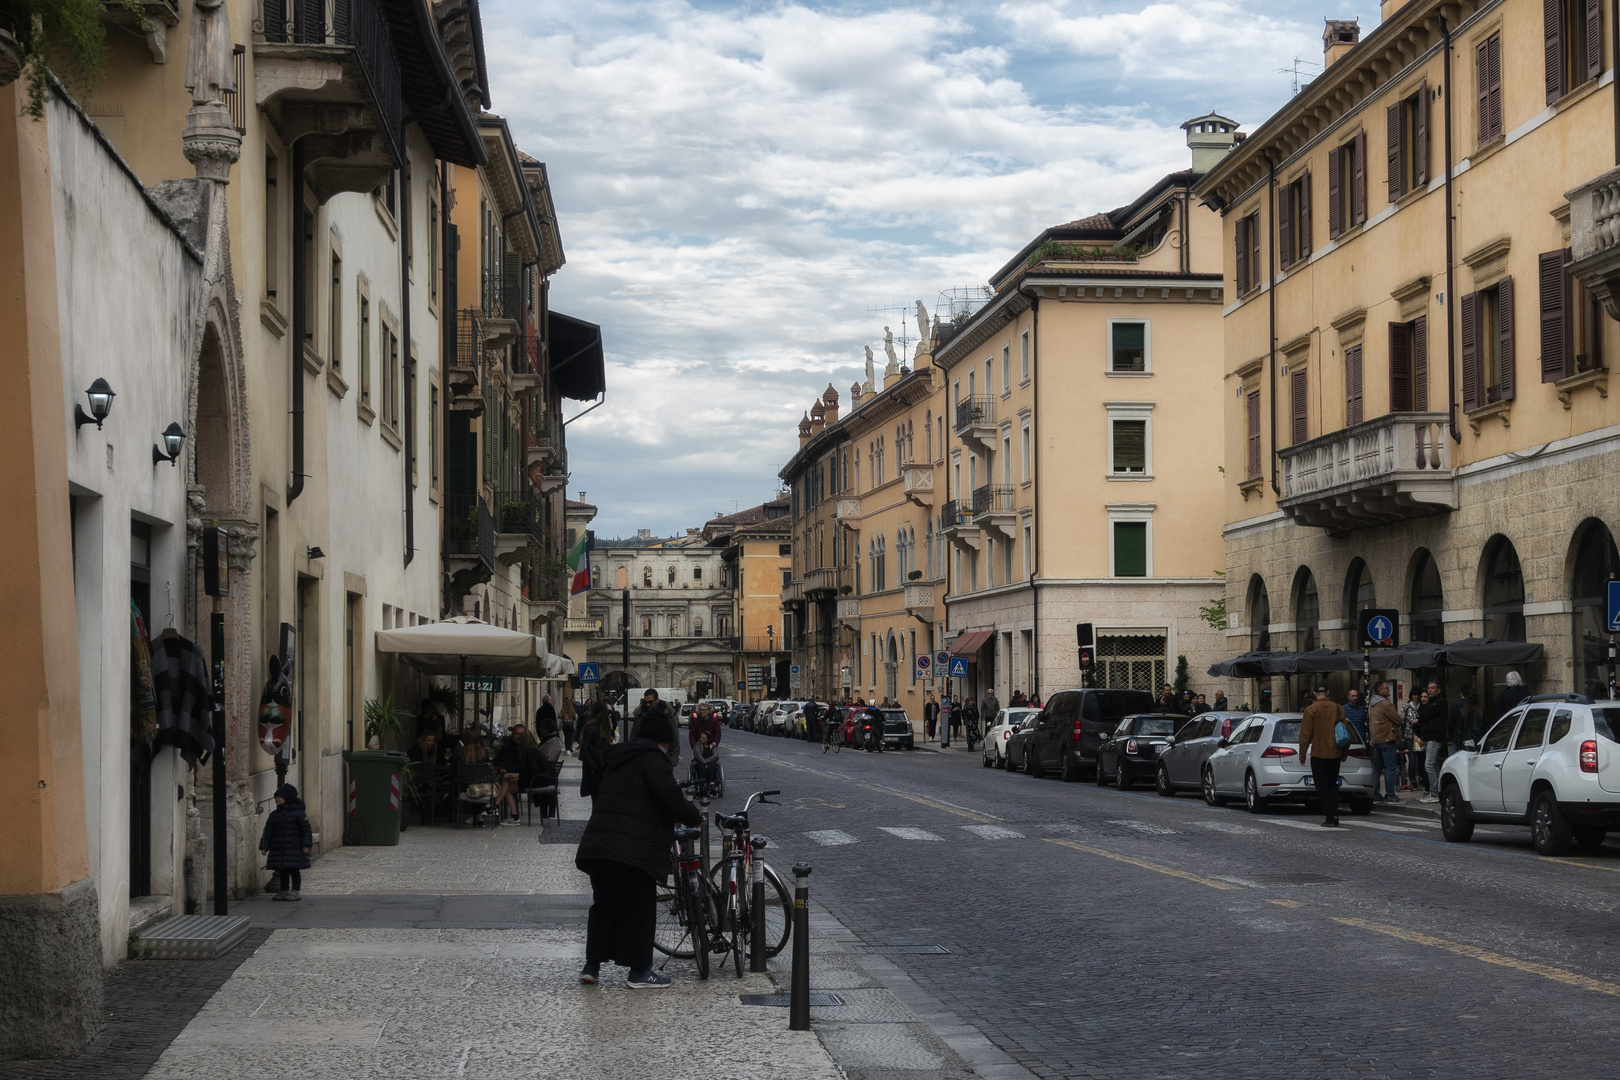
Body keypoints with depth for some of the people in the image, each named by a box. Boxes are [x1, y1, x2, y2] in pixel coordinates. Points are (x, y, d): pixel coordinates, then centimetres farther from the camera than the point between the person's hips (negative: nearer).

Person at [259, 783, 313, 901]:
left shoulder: (298, 814, -5)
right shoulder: (274, 815, 8)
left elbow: (306, 830, -4)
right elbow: (268, 832, 10)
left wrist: (306, 845, -9)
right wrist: (264, 846, 4)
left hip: (294, 850, -5)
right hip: (278, 850, 5)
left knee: (294, 870, 0)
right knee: (282, 871, 9)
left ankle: (295, 891, 5)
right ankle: (283, 891, 17)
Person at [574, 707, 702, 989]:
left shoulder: (617, 758, 22)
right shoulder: (653, 759, -6)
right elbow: (671, 799, -14)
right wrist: (696, 817, 4)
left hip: (597, 843, 8)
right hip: (634, 847, -8)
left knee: (603, 904, 16)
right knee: (639, 908, 1)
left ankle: (592, 965, 17)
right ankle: (640, 971, 5)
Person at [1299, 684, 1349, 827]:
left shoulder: (1311, 710, -9)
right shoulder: (1337, 708, 4)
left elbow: (1305, 733, -10)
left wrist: (1302, 753, -1)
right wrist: (1344, 753, 18)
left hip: (1318, 754, -4)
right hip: (1335, 754, 4)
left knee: (1322, 786, 2)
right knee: (1333, 784, 16)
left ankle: (1329, 817, -4)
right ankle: (1334, 815, 8)